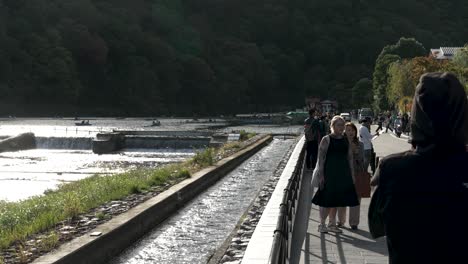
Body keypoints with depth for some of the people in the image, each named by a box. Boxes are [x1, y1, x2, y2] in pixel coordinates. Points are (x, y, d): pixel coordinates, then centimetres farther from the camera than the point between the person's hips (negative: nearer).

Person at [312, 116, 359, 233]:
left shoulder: (346, 140, 9)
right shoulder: (326, 140, -7)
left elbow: (350, 158, 13)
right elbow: (321, 158, -9)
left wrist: (352, 175, 9)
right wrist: (321, 175, -14)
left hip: (343, 173, 6)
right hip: (329, 173, -5)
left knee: (336, 199, 12)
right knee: (327, 199, -5)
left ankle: (332, 224, 21)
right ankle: (322, 224, 5)